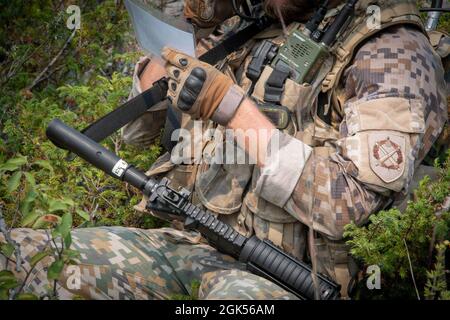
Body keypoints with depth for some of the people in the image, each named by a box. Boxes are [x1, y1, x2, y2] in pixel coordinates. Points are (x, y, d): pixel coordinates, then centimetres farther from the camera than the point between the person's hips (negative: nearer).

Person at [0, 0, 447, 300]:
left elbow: (349, 206, -17)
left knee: (237, 292, -42)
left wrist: (232, 106, -18)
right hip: (187, 242, 6)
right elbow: (134, 129, 20)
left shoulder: (394, 53, -6)